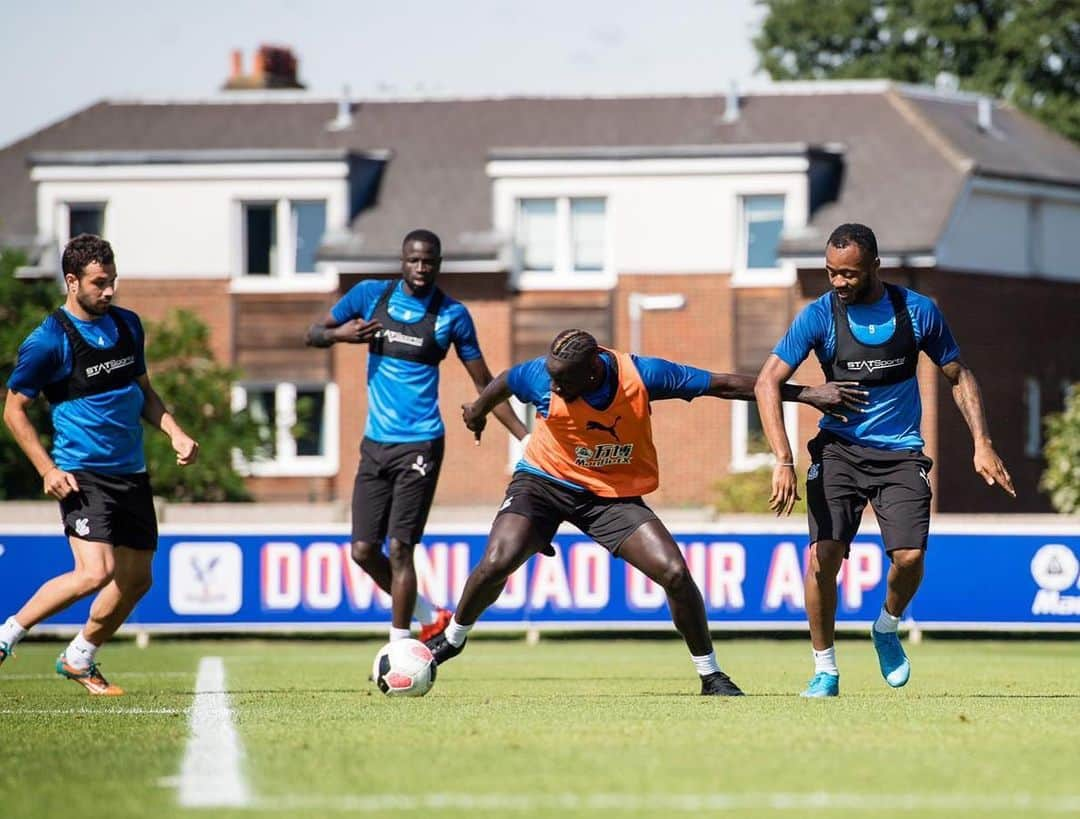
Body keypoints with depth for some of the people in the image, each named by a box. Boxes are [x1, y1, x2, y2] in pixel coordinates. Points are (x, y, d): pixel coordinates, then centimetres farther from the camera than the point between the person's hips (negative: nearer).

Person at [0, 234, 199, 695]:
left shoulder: (127, 325, 9)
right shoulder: (48, 341, -11)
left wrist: (175, 433, 6)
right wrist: (47, 470, -14)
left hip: (132, 474, 7)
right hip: (83, 475, -7)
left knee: (136, 579, 8)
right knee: (95, 572, -22)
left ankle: (79, 659, 26)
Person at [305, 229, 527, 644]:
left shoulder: (452, 314, -3)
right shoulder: (371, 295, 5)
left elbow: (485, 385, 3)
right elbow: (313, 334, 14)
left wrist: (526, 438, -4)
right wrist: (340, 334, -10)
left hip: (419, 446, -5)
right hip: (375, 444, 5)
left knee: (399, 548, -10)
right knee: (364, 550, 4)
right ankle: (427, 615, 25)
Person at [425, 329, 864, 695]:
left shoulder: (642, 375, -24)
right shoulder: (541, 376, -23)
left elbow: (722, 384, -15)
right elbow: (502, 383, 2)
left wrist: (805, 394, -13)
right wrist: (478, 411, 24)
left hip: (615, 494, 1)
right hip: (543, 480, 0)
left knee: (675, 573, -14)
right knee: (498, 562, -22)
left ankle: (710, 674, 5)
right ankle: (452, 638, 7)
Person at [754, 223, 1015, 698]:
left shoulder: (918, 311, -1)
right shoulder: (820, 316, -6)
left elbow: (958, 377, 11)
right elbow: (768, 382, -12)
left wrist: (981, 444, 1)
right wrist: (783, 460, -23)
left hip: (900, 453, 1)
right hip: (839, 449, 0)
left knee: (909, 556, -16)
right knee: (823, 555, -17)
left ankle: (887, 630, 17)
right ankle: (825, 669, 1)